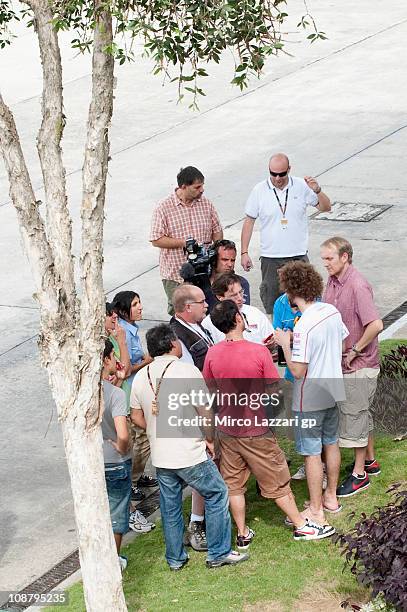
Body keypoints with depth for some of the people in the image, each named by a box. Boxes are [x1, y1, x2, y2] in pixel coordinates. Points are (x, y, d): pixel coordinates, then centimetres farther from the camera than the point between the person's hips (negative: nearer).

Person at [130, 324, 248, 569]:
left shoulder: (141, 376, 2)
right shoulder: (187, 371, -14)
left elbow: (137, 417, 9)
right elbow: (206, 412, -12)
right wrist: (209, 439, 3)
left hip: (160, 456, 5)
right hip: (190, 454, -5)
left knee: (170, 507, 16)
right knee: (217, 495, 10)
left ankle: (175, 558, 25)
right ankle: (219, 553, 13)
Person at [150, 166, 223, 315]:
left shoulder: (206, 204, 5)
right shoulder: (164, 208, -9)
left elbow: (217, 231, 14)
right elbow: (156, 240, -12)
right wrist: (184, 242, -19)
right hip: (175, 275, -3)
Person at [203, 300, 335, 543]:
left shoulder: (212, 354, -9)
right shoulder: (259, 352, -20)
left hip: (227, 430, 4)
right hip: (256, 431, -3)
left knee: (234, 485, 16)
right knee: (278, 482, 11)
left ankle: (243, 535, 24)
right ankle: (302, 526, 26)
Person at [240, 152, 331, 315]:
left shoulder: (302, 186, -2)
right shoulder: (259, 190, -3)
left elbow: (325, 207, 2)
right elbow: (249, 221, 3)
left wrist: (317, 191, -19)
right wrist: (244, 253, -1)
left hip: (298, 255, 0)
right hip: (270, 257, 0)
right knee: (271, 299, 6)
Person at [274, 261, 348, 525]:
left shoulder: (304, 327, -27)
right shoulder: (332, 311, -3)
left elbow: (298, 371, -25)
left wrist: (285, 343, -11)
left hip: (310, 398, -8)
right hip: (333, 390, 8)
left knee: (312, 453, 3)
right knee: (331, 443, 21)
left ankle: (316, 511, 11)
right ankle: (331, 497, 36)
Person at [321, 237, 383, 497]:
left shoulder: (358, 286, -23)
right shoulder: (332, 282, 4)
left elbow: (376, 325, -30)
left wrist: (354, 351, -21)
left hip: (359, 365, -8)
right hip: (343, 361, 8)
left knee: (354, 415, 1)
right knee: (362, 413, 20)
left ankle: (359, 474, 13)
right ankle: (370, 461, 36)